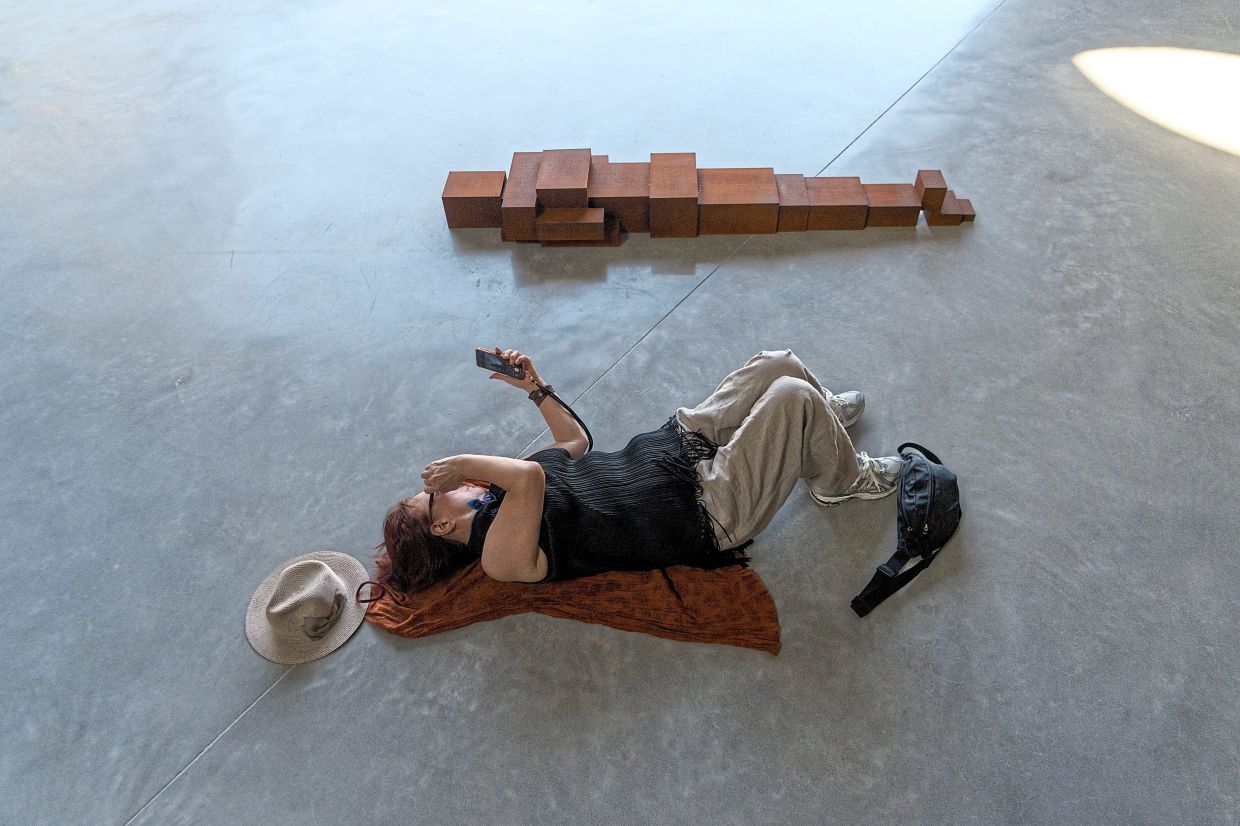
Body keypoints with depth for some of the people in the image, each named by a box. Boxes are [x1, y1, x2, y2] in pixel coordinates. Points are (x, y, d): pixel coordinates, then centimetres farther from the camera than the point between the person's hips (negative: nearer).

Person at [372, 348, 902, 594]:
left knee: (779, 364, 4)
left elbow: (575, 439, 21)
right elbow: (532, 477, -40)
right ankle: (841, 480, 11)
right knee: (792, 395, -19)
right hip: (705, 509, -8)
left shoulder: (497, 493, 9)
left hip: (675, 446, 8)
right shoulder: (502, 557, -18)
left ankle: (825, 418, 38)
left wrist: (534, 388, 14)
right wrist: (464, 461, -23)